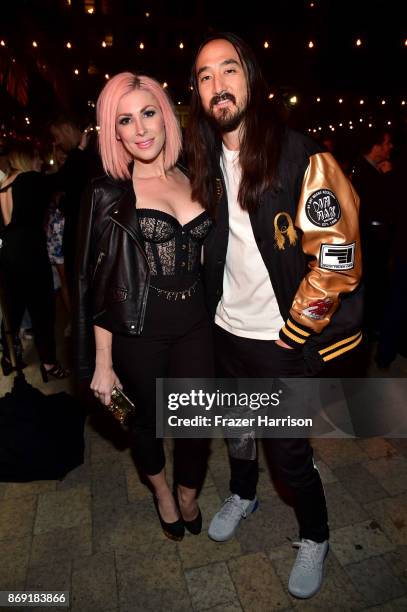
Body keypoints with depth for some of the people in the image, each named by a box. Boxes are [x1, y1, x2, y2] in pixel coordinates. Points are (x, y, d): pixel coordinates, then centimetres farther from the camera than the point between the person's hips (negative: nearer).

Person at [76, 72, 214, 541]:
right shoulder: (108, 193, -6)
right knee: (146, 421, 17)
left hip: (195, 326, 3)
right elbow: (99, 283, -7)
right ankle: (161, 491, 51)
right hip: (138, 333, -2)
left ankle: (188, 495, 44)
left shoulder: (192, 181, 5)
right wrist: (103, 362, -7)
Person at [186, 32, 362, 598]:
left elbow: (337, 255, -16)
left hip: (282, 340, -5)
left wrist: (294, 332, -13)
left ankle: (315, 537, 39)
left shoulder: (300, 156, -13)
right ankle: (243, 495, 53)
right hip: (227, 330, 6)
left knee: (288, 449, 8)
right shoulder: (207, 164, 5)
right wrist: (214, 310, 10)